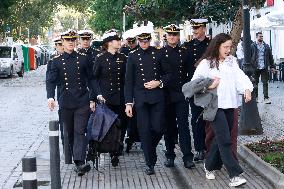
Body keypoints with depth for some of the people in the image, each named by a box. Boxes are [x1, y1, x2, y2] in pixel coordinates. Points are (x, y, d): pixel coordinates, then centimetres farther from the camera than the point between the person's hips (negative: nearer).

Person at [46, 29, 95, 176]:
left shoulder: (83, 59, 5)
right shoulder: (57, 61, 3)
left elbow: (90, 79, 9)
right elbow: (51, 80, -3)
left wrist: (93, 98, 5)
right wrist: (50, 97, -19)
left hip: (82, 102, -1)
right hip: (65, 103, 1)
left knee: (80, 131, -11)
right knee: (70, 133, 9)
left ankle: (80, 162, -20)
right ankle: (78, 162, 21)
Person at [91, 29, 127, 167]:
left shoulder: (122, 58, 8)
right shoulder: (100, 58, -2)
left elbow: (126, 78, 10)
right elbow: (95, 78, 0)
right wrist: (98, 94, -12)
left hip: (120, 98, 3)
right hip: (106, 98, -3)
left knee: (121, 125, 1)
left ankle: (117, 152, 13)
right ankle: (113, 153, 13)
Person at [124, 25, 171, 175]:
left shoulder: (158, 54, 5)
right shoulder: (133, 56, 2)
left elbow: (168, 74, 11)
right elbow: (129, 81, 2)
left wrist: (159, 83, -9)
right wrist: (128, 102, -3)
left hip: (157, 98, 1)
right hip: (141, 99, -1)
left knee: (158, 128, -4)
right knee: (144, 131, -2)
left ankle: (150, 148, 28)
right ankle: (150, 163, 9)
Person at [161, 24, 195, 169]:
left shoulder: (184, 52, 6)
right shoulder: (160, 53, 3)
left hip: (182, 94, 0)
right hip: (166, 95, 0)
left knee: (183, 124, -6)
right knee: (169, 126, 7)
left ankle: (188, 157, -7)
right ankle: (170, 156, 17)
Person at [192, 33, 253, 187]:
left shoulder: (232, 61, 10)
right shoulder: (206, 63, -4)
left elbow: (240, 76, -3)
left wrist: (247, 89, -21)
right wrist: (209, 86, -15)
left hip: (230, 105, 6)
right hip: (215, 106, -6)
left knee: (220, 138, 14)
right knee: (225, 140, -10)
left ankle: (210, 166, 34)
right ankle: (234, 175, -11)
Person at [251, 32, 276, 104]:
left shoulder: (266, 46, 9)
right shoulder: (252, 46, 0)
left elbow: (270, 57, 12)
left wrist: (272, 66, 7)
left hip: (264, 68, 2)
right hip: (255, 68, -2)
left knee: (265, 83, 0)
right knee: (255, 83, 7)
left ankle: (266, 98, 2)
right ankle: (255, 97, 18)